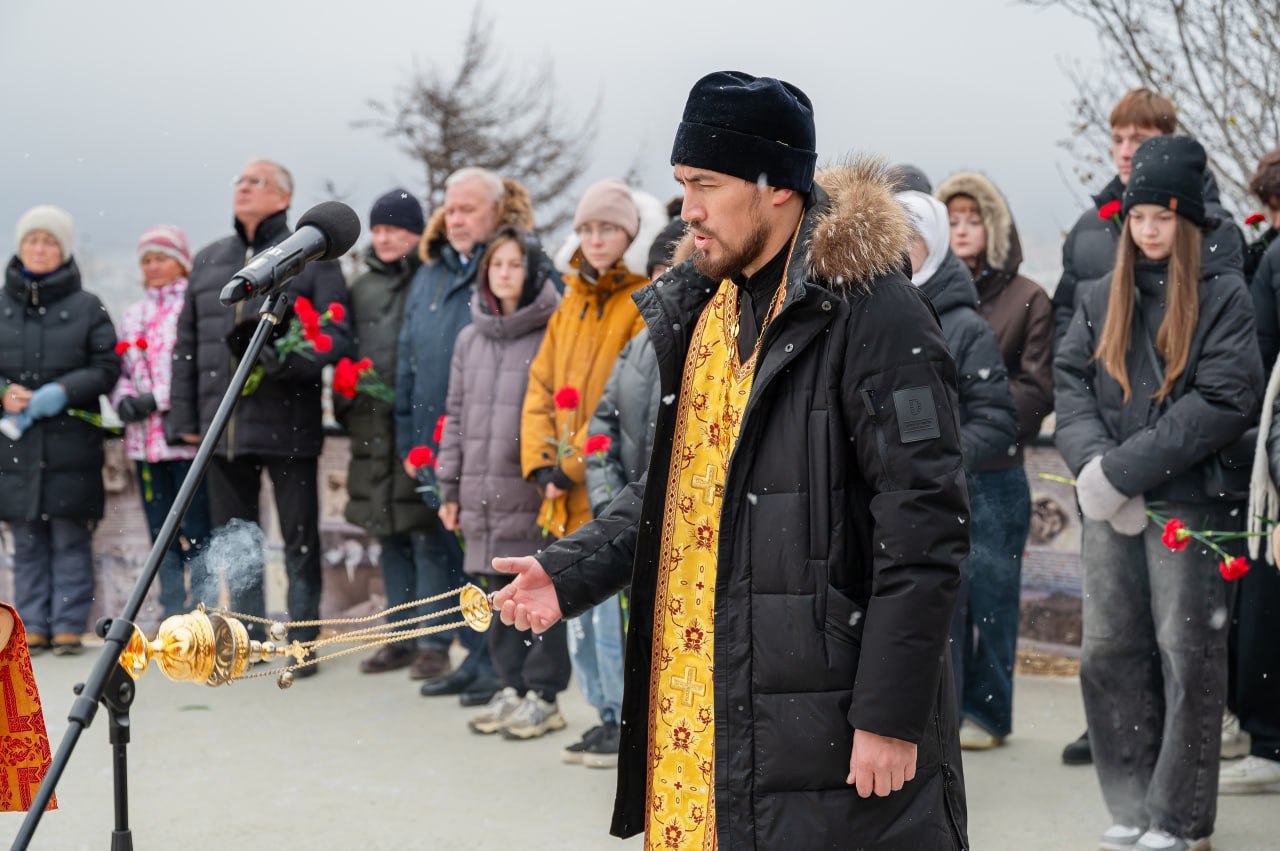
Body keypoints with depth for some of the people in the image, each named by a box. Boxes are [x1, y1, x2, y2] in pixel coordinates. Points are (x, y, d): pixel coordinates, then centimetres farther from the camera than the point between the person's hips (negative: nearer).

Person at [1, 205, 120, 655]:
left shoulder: (87, 307, 4)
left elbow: (107, 368, 1)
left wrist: (65, 390, -14)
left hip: (71, 442, -2)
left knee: (70, 538, -2)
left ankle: (68, 626, 4)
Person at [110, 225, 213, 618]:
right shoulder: (133, 316, 20)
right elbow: (122, 370, 22)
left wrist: (157, 399, -13)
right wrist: (124, 400, 1)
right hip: (145, 439, 7)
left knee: (196, 532, -9)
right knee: (161, 533, 9)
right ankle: (172, 613, 15)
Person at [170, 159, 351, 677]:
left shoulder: (312, 257, -1)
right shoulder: (209, 261, 15)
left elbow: (336, 335, -8)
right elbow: (186, 345, 16)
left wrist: (285, 360, -23)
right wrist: (184, 416, 10)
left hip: (287, 424, -5)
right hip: (223, 425, 5)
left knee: (300, 538, 2)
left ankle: (303, 641, 11)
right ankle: (249, 636, 22)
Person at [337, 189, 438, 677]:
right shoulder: (362, 288, 17)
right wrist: (344, 407, 14)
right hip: (372, 426, 6)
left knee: (425, 534, -6)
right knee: (390, 537, 11)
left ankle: (431, 641, 1)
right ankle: (401, 639, 18)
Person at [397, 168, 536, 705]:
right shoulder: (430, 274, 17)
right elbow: (407, 362, 20)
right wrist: (409, 441, 15)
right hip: (435, 444, 7)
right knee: (445, 551, 11)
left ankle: (497, 665, 6)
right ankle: (475, 656, 20)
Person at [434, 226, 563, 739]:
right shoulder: (471, 339, 14)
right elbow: (455, 414, 18)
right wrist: (450, 485, 15)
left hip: (534, 490, -6)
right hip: (483, 494, 6)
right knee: (499, 592, 11)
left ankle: (542, 695, 6)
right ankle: (511, 686, 21)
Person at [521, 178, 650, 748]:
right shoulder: (570, 307, 17)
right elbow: (542, 386, 14)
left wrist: (577, 461, -15)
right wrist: (541, 461, 1)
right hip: (570, 496, 8)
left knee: (614, 616, -10)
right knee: (579, 617, 12)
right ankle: (608, 716, 23)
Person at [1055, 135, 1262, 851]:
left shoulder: (1223, 295, -3)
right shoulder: (1105, 298, 13)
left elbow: (1225, 402, -12)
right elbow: (1070, 382, 6)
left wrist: (1125, 469, -16)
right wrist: (1093, 464, -13)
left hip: (1190, 503, -5)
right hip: (1112, 511, 5)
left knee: (1188, 655, -1)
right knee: (1110, 651, 7)